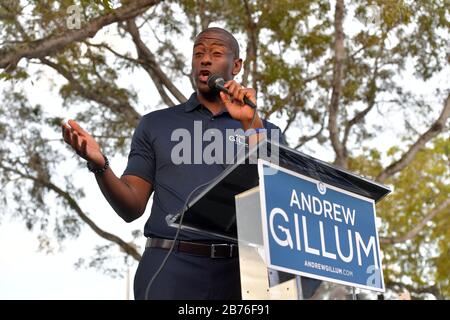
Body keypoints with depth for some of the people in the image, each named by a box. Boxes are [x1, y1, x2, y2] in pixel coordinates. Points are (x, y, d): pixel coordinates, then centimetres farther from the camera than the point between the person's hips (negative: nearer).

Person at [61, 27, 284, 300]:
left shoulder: (264, 130, 12)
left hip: (238, 271, 1)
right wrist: (100, 165, -11)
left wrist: (251, 124, -12)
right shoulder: (156, 124, 12)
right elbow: (132, 207, 7)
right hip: (170, 269, 0)